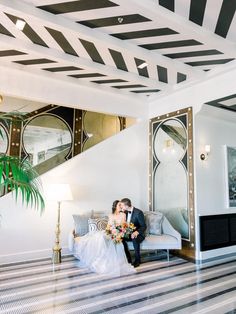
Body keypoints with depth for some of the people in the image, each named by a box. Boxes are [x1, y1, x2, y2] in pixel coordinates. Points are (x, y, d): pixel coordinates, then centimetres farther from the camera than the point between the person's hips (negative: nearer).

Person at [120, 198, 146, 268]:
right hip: (129, 233, 6)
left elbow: (144, 226, -18)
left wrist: (136, 232, -36)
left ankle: (137, 260, -13)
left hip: (138, 234, -6)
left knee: (135, 240, -37)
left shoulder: (138, 212, -20)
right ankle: (128, 258, -6)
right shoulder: (126, 212, 2)